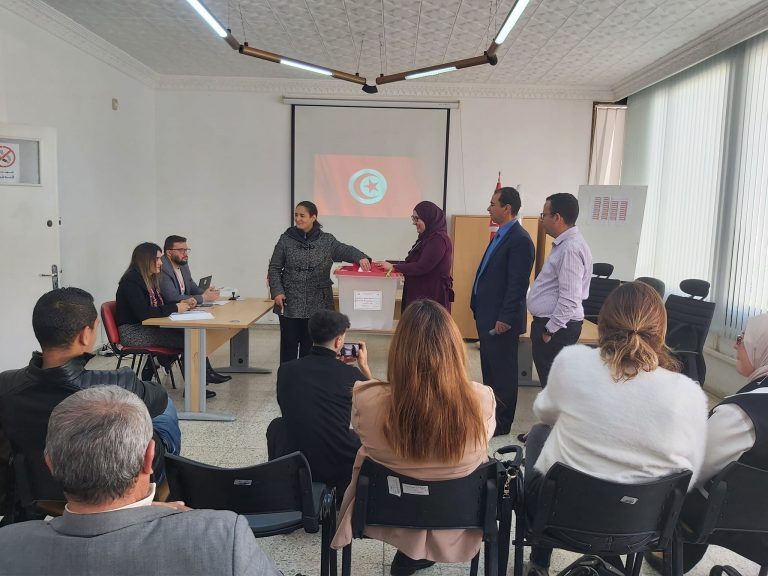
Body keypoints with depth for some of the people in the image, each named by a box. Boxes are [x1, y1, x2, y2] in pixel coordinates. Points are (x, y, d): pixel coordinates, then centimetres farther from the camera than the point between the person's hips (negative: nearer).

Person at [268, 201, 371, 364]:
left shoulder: (326, 240, 3)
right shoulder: (286, 239, 2)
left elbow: (346, 251, -2)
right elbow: (274, 268, 5)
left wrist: (361, 258, -24)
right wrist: (277, 292, -6)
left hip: (316, 304, 1)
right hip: (290, 304, 0)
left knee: (310, 345, 9)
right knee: (289, 344, 5)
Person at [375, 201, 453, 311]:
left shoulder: (439, 239, -15)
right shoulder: (428, 237, 15)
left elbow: (422, 267, -20)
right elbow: (414, 261, 17)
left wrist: (394, 267, -15)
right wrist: (391, 264, 6)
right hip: (420, 292, 9)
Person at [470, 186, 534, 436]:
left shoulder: (519, 240, -17)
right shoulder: (501, 235, 12)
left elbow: (517, 283, -21)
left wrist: (505, 318, -21)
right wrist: (479, 308, 16)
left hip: (501, 320, -10)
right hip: (486, 316, 10)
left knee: (503, 372, 4)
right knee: (489, 369, 19)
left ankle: (501, 425, 17)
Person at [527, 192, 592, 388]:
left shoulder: (571, 249, -21)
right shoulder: (564, 244, 12)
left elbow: (569, 299, -24)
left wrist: (550, 330, -16)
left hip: (556, 328, -10)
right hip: (548, 323, 10)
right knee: (548, 382, 18)